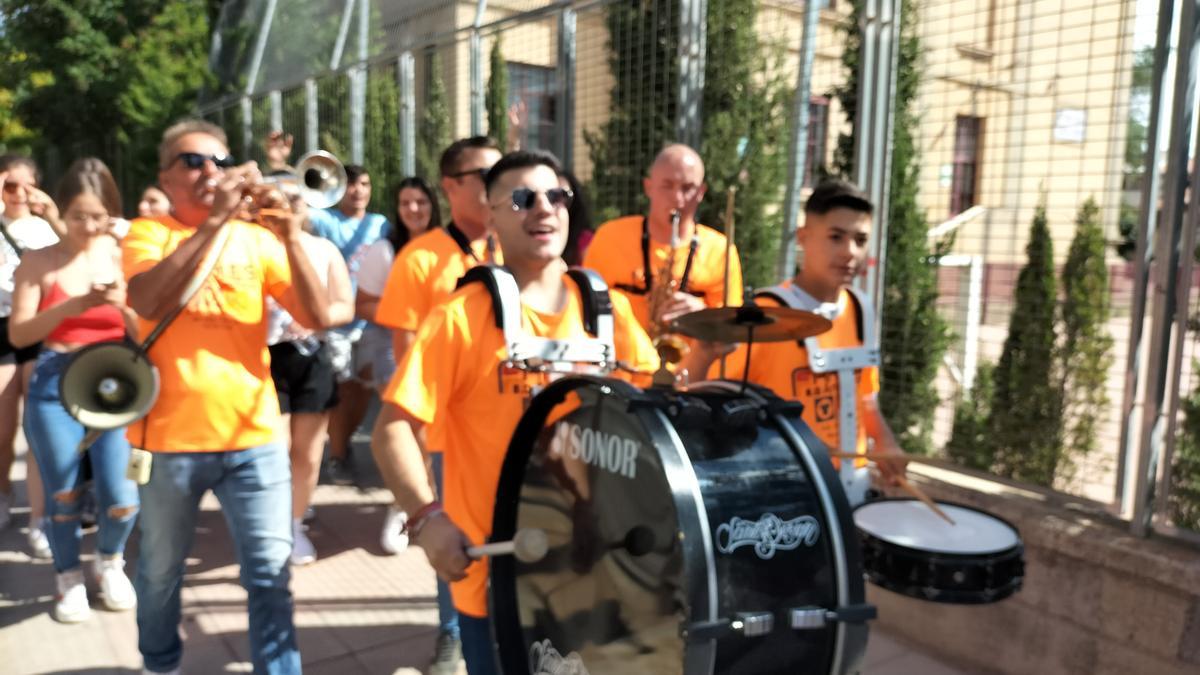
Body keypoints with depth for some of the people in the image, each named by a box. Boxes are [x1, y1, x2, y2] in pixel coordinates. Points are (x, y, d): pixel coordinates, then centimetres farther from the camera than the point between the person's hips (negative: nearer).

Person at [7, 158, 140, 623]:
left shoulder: (124, 257, 2)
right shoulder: (39, 261, -1)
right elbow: (18, 334, -6)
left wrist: (124, 305, -19)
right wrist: (70, 307, -20)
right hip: (56, 388, 0)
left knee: (122, 498, -5)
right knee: (64, 495, 5)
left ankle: (110, 562, 26)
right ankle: (69, 578, 31)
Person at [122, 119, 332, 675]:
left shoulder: (255, 238, 5)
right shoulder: (146, 233, 1)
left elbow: (317, 319, -6)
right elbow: (148, 303, -22)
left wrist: (291, 239, -18)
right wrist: (215, 220, -24)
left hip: (253, 435, 1)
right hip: (169, 437, 0)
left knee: (271, 573, 1)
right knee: (161, 572, 17)